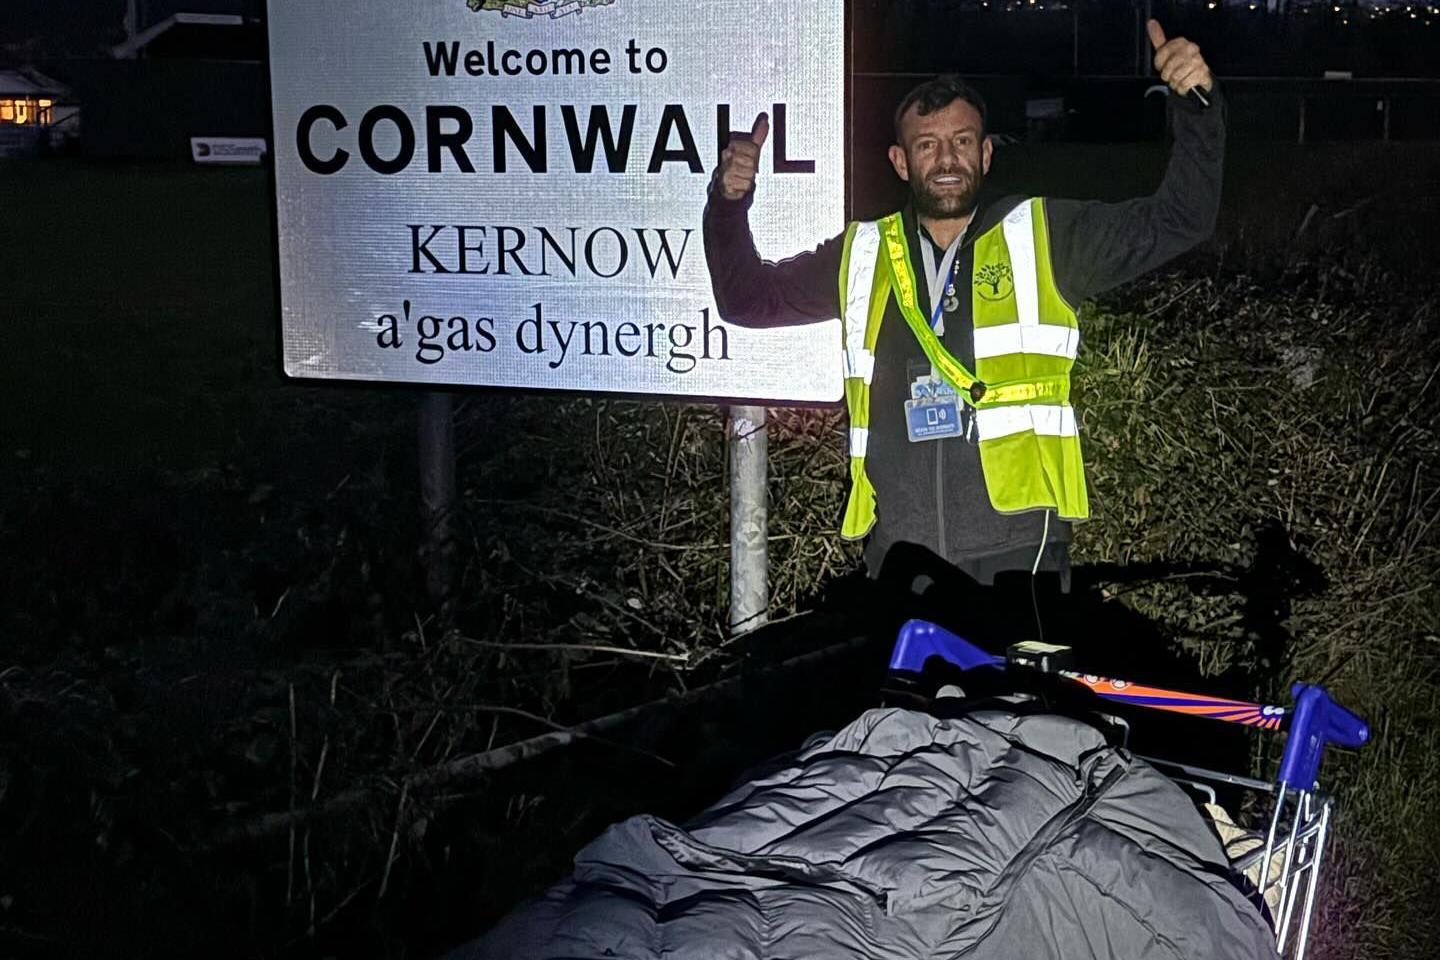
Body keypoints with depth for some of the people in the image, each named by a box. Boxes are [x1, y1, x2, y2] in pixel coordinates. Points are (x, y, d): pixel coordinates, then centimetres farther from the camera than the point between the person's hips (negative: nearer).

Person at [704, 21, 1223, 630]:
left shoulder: (1045, 237, 6)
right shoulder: (863, 255, 14)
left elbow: (1180, 220, 2)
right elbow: (749, 298, 20)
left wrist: (1196, 104, -11)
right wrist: (730, 202, 5)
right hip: (901, 557, 3)